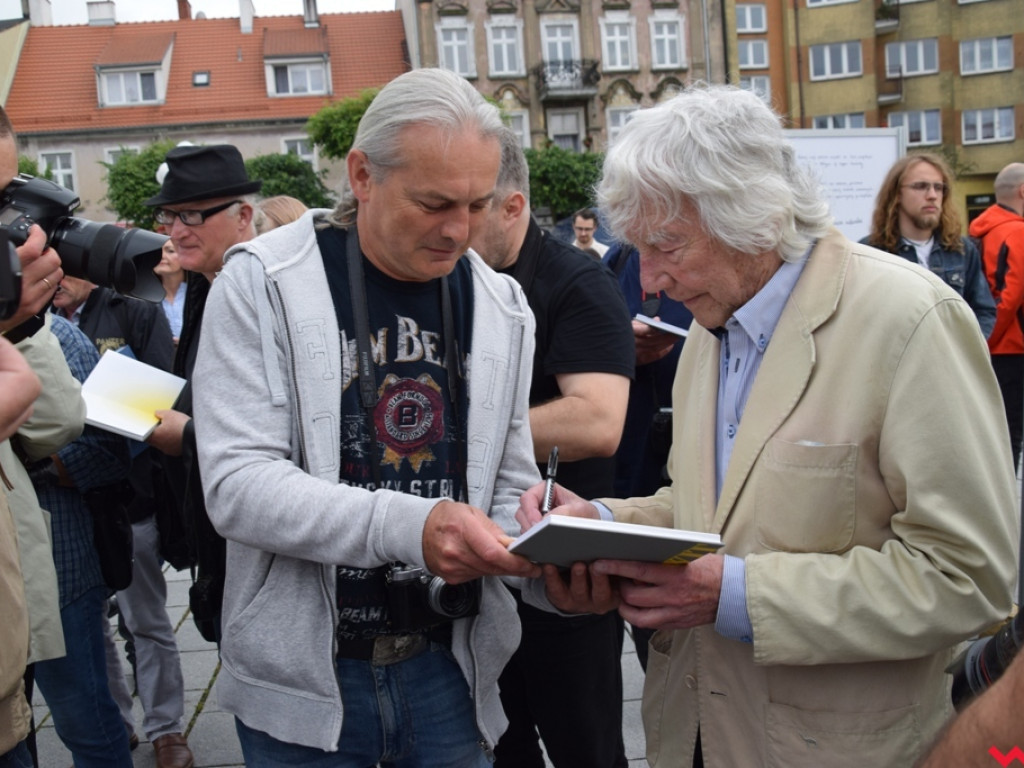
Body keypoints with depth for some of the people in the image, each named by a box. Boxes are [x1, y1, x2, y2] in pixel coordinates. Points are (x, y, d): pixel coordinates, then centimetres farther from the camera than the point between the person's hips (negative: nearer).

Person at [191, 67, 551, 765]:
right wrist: (408, 525, -32)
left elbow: (510, 489, 7)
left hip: (450, 667, 4)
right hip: (303, 680, -3)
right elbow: (237, 485, -19)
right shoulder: (262, 283, -12)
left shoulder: (503, 306, 1)